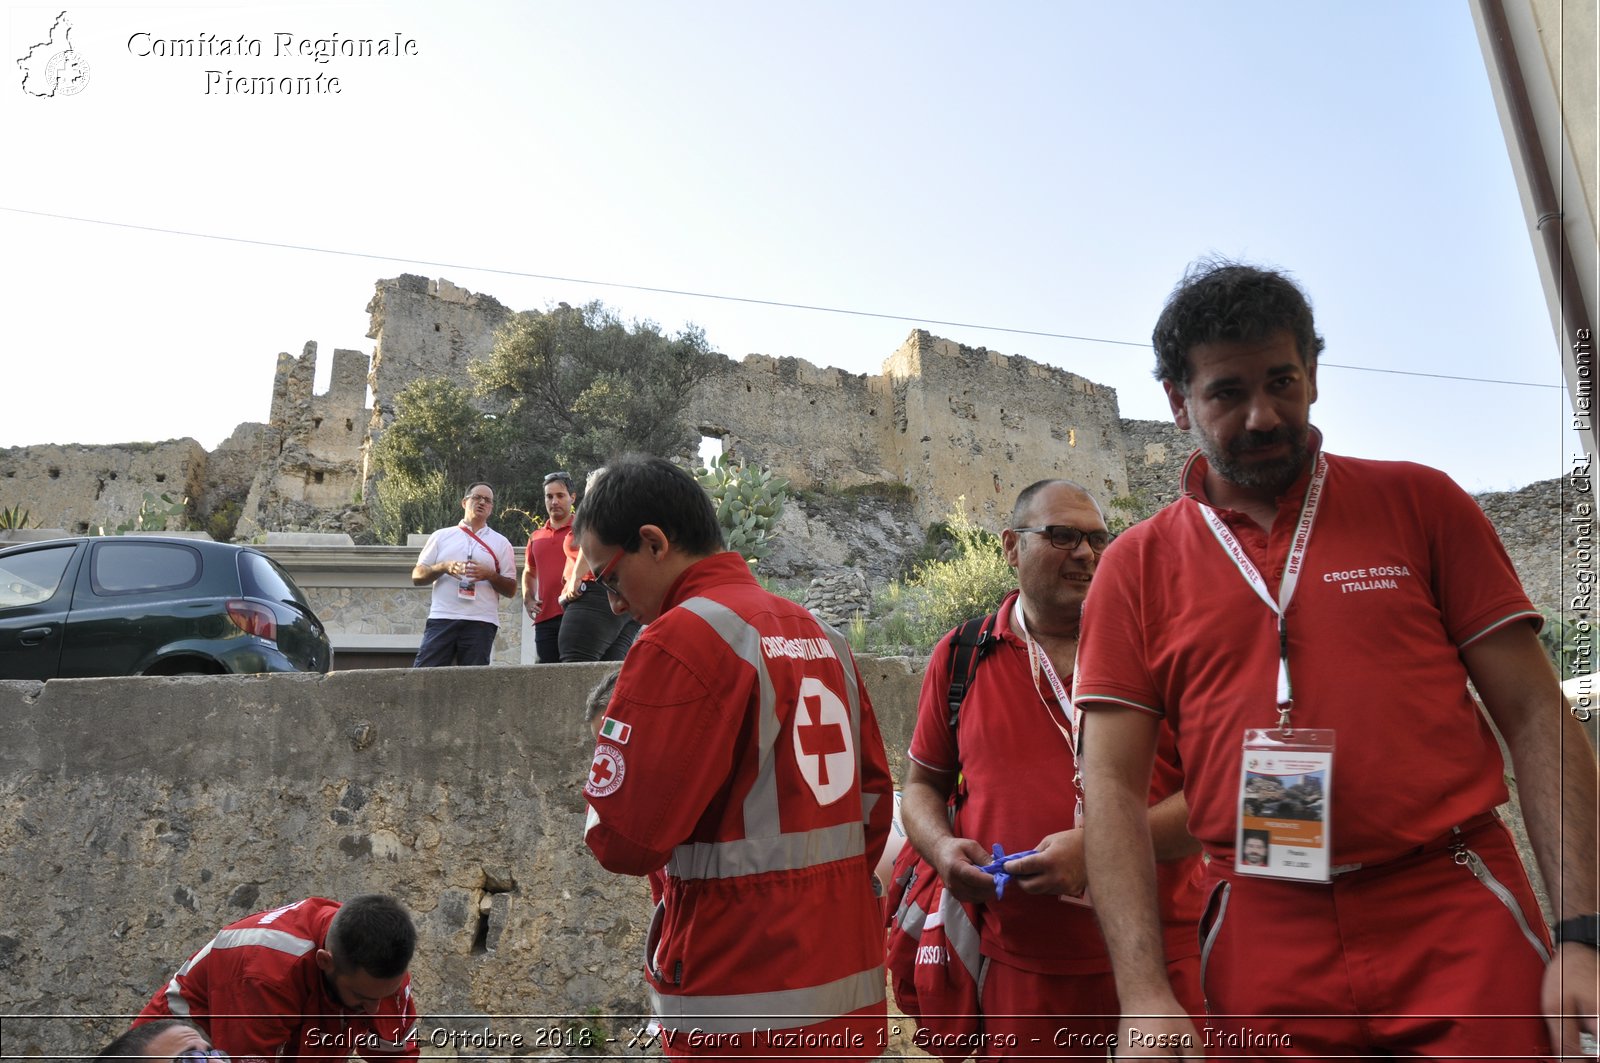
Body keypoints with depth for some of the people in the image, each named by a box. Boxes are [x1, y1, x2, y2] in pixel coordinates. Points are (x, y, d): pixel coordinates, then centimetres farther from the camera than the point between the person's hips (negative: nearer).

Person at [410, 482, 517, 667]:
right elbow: (417, 576, 11)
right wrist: (443, 567, -8)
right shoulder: (441, 536, 15)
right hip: (441, 618, 0)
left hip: (481, 623, 0)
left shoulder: (500, 543, 13)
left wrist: (490, 575, -10)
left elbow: (511, 589, 9)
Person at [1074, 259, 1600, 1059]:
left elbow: (1535, 717, 3)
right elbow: (1112, 782, -3)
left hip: (1461, 922, 0)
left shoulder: (1419, 502, 4)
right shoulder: (1136, 567, 2)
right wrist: (1144, 994, -11)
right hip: (1261, 944, 1)